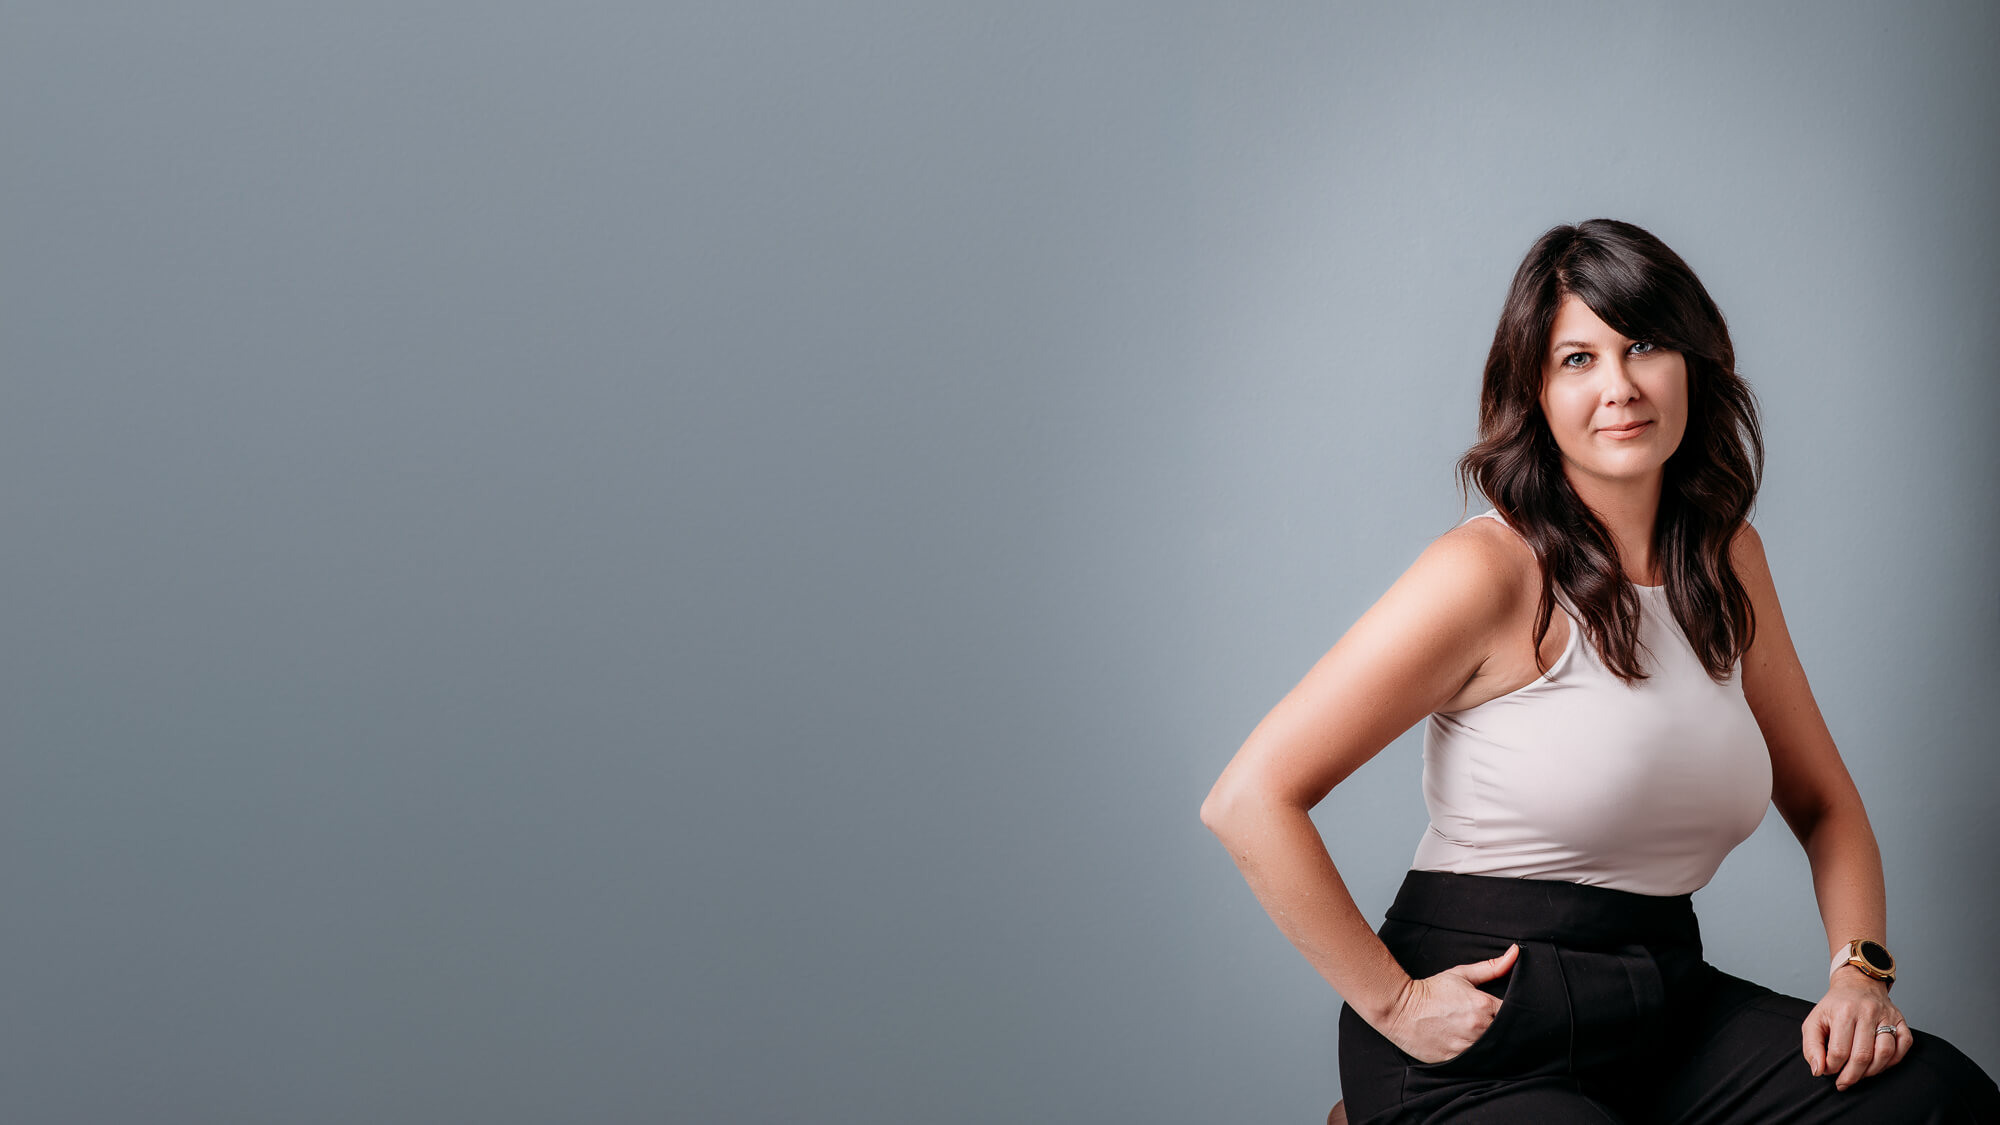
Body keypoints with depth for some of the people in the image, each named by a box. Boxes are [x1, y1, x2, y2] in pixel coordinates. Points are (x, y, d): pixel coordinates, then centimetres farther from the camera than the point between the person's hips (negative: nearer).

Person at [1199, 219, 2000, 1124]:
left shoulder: (1727, 558, 10)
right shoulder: (1489, 572, -12)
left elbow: (1823, 802, 20)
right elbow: (1248, 800, -16)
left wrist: (1861, 970, 2)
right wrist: (1393, 1002, -14)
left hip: (1671, 1011, 6)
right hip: (1478, 1049, -6)